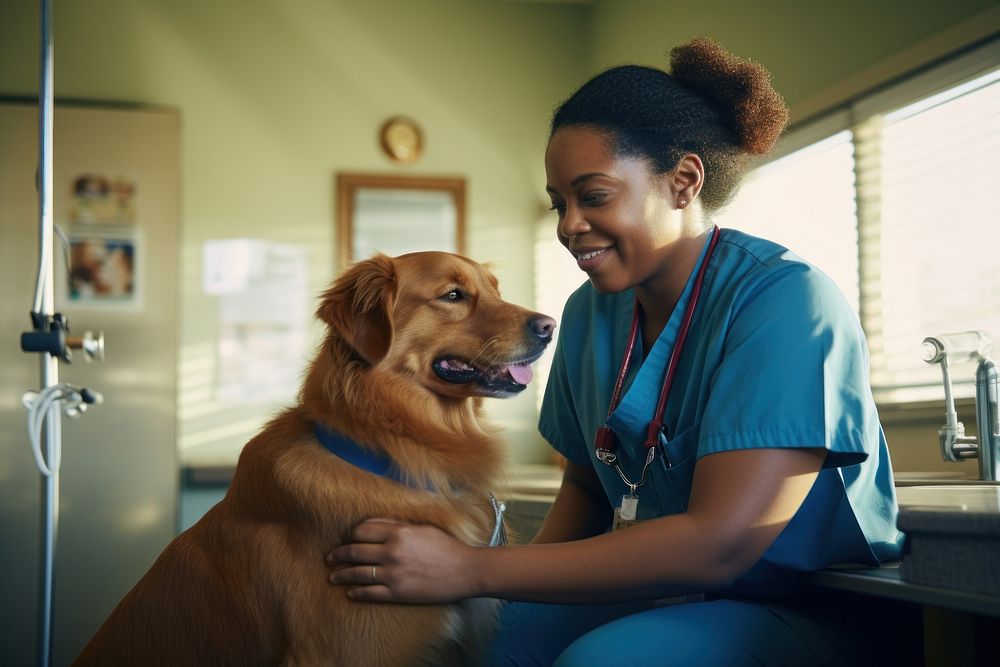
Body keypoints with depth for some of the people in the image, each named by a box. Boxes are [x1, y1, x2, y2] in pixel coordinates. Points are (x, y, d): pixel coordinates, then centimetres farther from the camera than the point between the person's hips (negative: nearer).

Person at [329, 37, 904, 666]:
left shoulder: (785, 300, -19)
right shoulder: (590, 313, 3)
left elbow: (718, 544, -27)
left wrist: (473, 571, -26)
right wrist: (524, 580, -8)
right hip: (647, 599, 6)